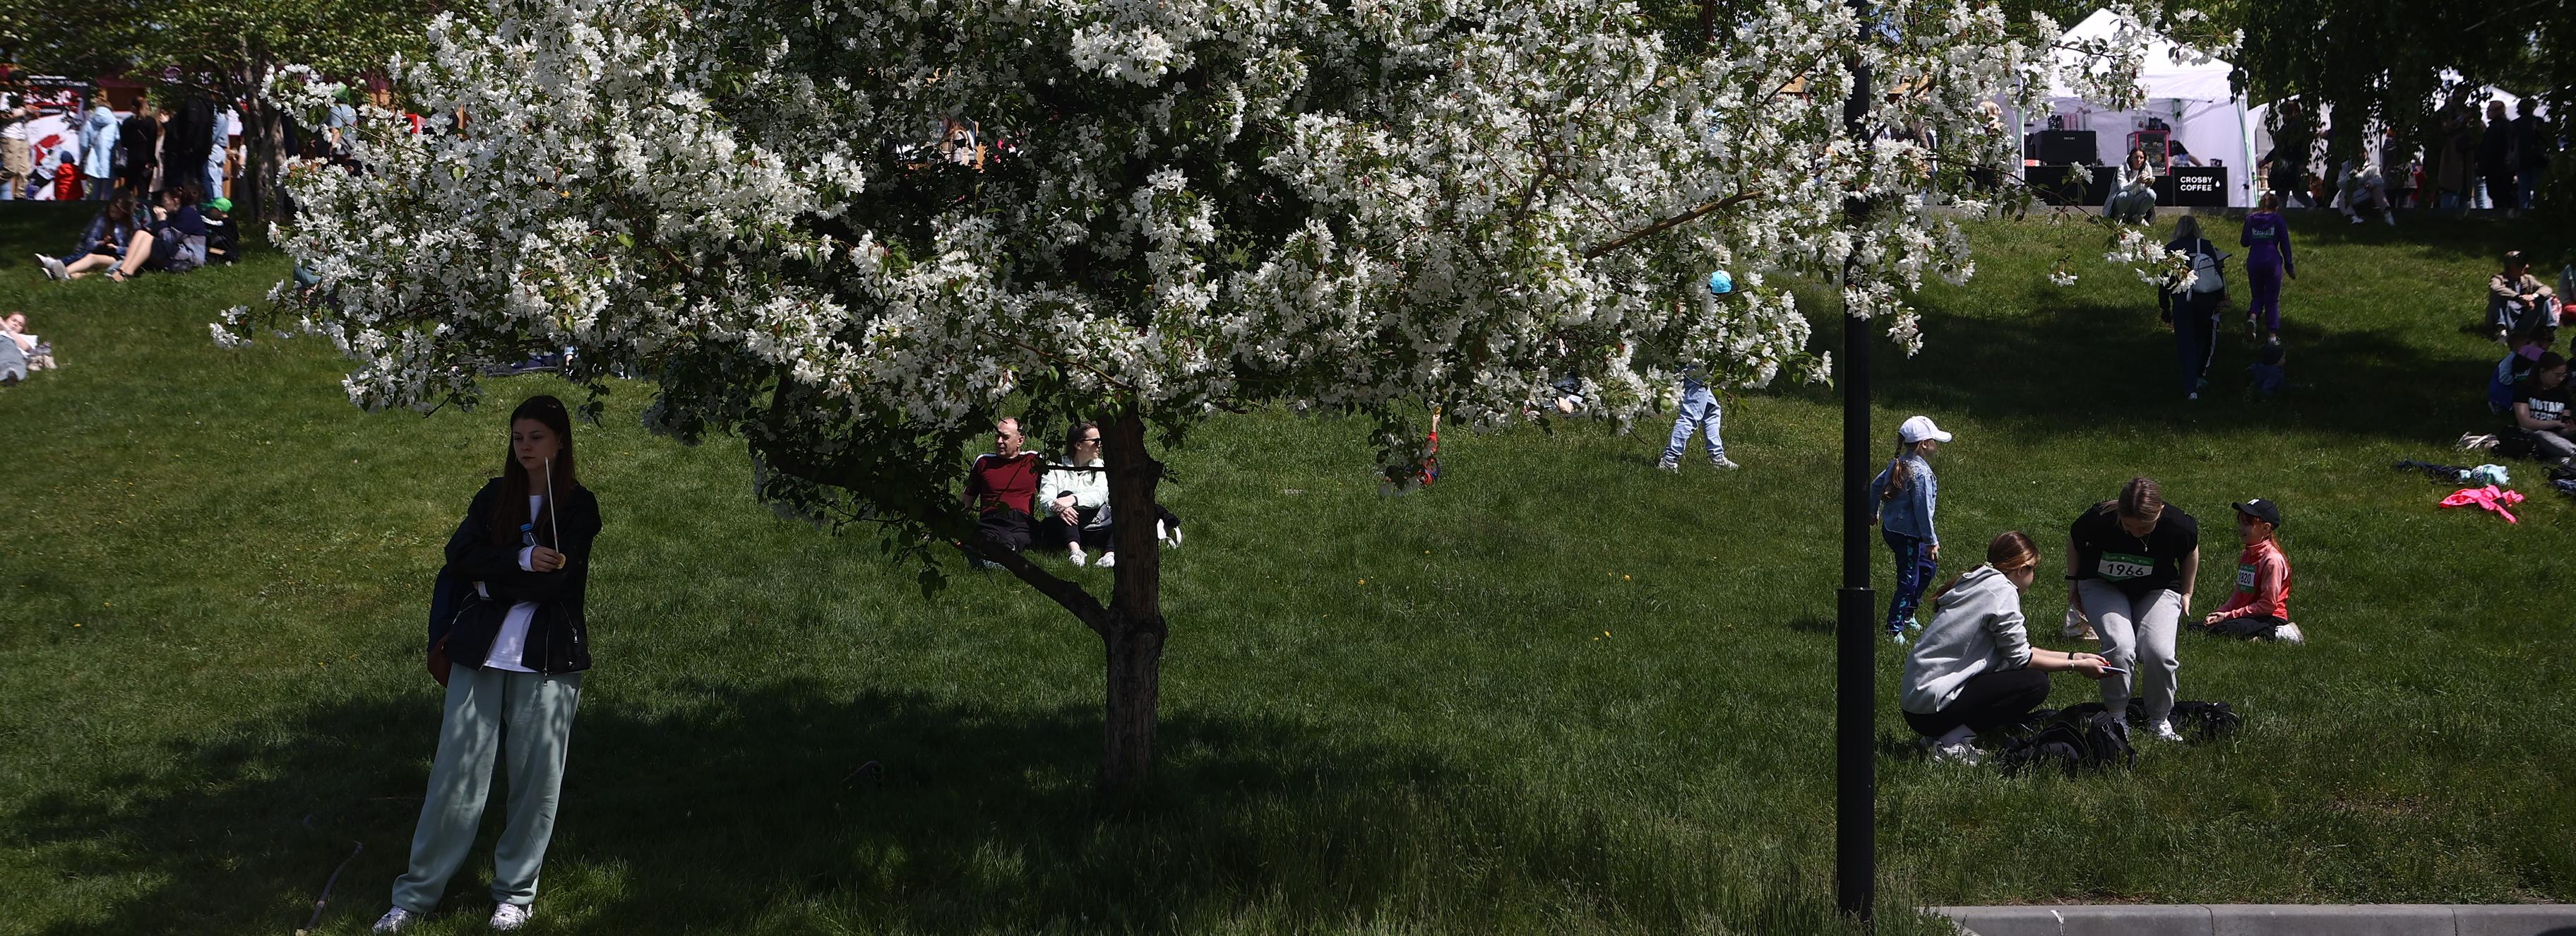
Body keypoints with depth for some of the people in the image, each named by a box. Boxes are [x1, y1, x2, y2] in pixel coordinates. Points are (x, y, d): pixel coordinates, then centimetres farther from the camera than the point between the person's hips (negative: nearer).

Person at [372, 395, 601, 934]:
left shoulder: (579, 505, 0)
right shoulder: (494, 497, 11)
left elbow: (558, 581, -11)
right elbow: (458, 560, -2)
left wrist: (490, 579, -5)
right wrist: (522, 560, -13)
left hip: (547, 657, -2)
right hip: (480, 651, 2)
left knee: (536, 777, 3)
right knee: (456, 770, 2)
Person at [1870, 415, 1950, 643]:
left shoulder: (1898, 464, 3)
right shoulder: (1921, 473, -24)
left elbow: (1876, 485, 16)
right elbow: (1922, 510, -24)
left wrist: (1874, 512, 33)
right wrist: (1932, 541, -17)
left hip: (1890, 528, 10)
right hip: (1907, 535, -10)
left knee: (1927, 566, 27)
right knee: (1908, 581, 1)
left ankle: (1907, 614, 37)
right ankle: (1894, 631, 7)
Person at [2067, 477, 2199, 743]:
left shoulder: (2179, 526, -26)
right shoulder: (2099, 519, -30)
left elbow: (2190, 552, 1)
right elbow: (2074, 539, -4)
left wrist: (2186, 594, 6)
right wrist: (2072, 582, 6)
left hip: (2157, 590, 1)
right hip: (2103, 587, -1)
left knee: (2159, 652, -23)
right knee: (2120, 646, -28)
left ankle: (2160, 720, 2)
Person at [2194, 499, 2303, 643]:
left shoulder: (2272, 560, -14)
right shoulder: (2245, 556, 14)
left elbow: (2268, 605, -16)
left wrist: (2230, 615, -14)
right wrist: (2219, 613, -1)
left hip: (2270, 619, -9)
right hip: (2246, 616, 9)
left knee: (2222, 631, -34)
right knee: (2194, 628, -3)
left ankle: (2276, 633, -15)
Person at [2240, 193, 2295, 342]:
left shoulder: (2251, 219, 7)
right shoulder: (2278, 220, 1)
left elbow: (2244, 242, 13)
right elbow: (2285, 245, 2)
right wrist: (2290, 267, 7)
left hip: (2253, 261, 2)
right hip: (2273, 261, -2)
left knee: (2258, 296, 15)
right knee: (2272, 300, 5)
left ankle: (2252, 317, -18)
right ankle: (2272, 334, -1)